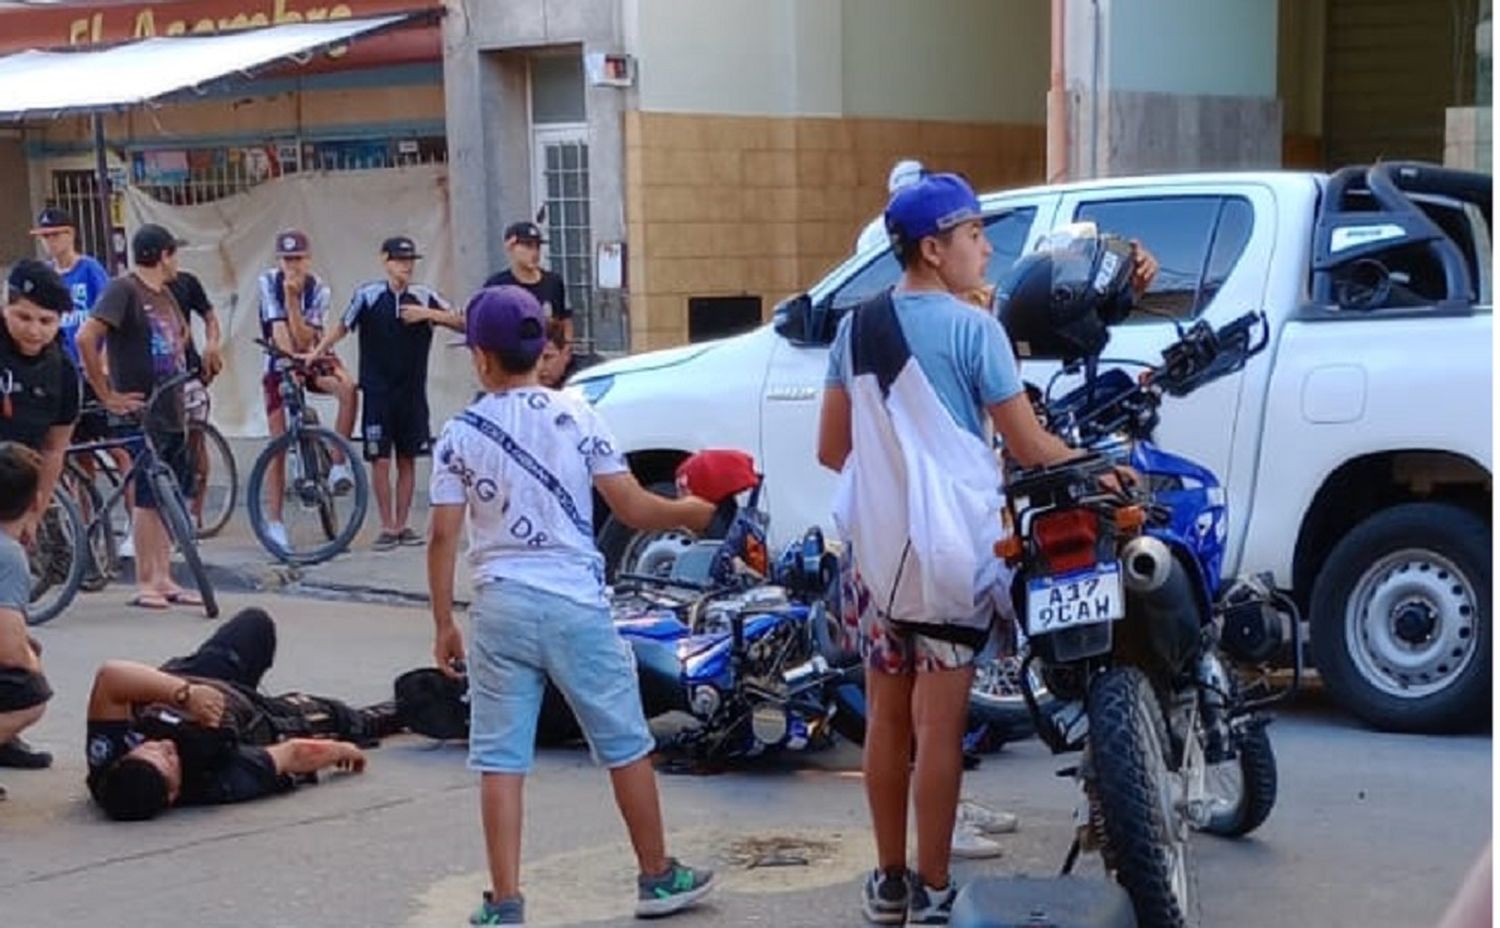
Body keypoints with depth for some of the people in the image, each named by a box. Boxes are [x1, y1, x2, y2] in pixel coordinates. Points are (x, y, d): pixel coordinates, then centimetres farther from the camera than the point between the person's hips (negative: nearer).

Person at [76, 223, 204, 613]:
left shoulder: (164, 294, 14)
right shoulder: (124, 289, -12)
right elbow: (86, 337, -22)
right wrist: (107, 394, -18)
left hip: (172, 413, 8)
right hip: (142, 413, -8)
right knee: (147, 500, -4)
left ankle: (164, 579, 16)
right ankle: (145, 583, 3)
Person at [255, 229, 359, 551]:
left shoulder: (319, 291, -12)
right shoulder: (269, 283, -13)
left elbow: (304, 340, -21)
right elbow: (279, 329, -22)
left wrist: (292, 298, -29)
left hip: (312, 358, 1)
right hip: (279, 363, 0)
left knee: (348, 388, -33)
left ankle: (338, 464, -23)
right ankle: (274, 522, 4)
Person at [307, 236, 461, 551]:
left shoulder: (424, 296, 1)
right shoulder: (368, 295, -3)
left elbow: (461, 322, -5)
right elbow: (343, 327, 2)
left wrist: (427, 314, -17)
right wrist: (315, 353, -7)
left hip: (412, 391, 2)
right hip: (378, 391, -2)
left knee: (407, 459, 7)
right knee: (380, 460, -2)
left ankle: (403, 525, 16)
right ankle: (387, 527, 6)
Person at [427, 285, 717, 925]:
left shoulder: (461, 433, 0)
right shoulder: (576, 417, -1)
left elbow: (443, 538, -1)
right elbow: (630, 508, -3)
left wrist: (443, 624, 7)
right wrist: (688, 512, 15)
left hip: (500, 608, 1)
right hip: (575, 602, 0)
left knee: (500, 759, 4)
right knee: (625, 744, 12)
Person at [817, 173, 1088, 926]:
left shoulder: (855, 328, 7)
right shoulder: (972, 329, -11)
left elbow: (831, 450, 10)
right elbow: (1030, 449, -8)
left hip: (874, 547, 6)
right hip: (949, 551, -6)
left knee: (887, 719, 13)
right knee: (938, 727, -1)